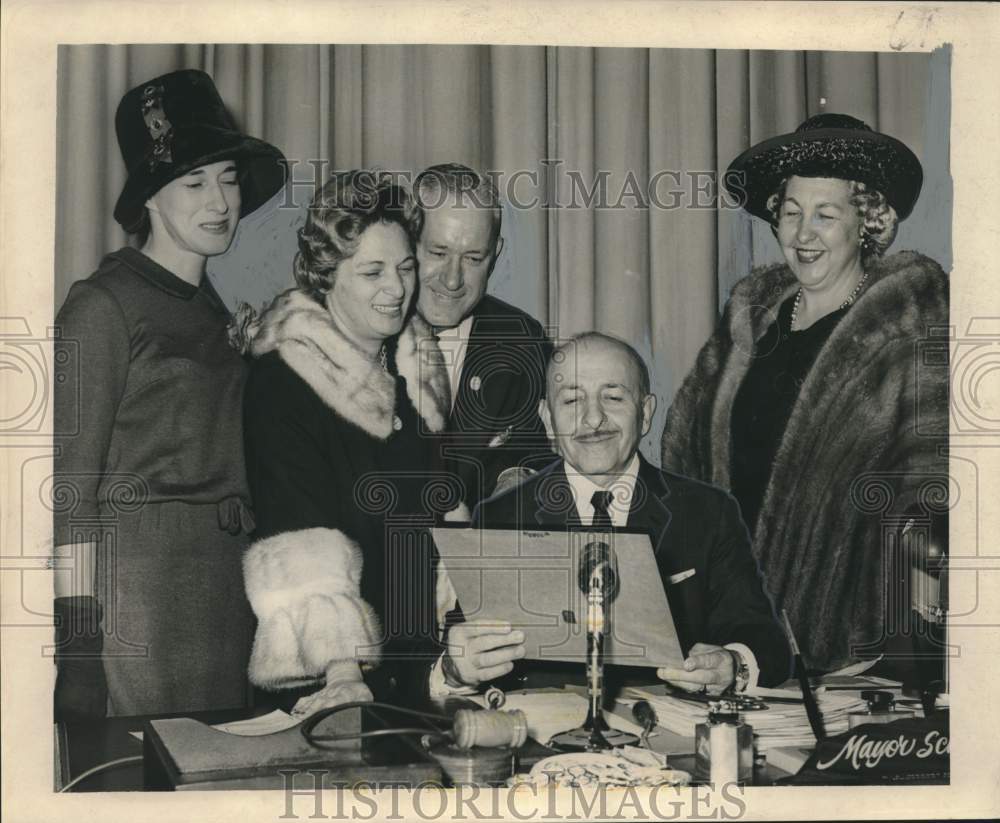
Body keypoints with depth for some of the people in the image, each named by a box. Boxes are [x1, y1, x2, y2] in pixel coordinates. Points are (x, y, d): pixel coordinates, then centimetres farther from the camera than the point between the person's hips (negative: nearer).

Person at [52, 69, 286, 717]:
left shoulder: (216, 313, 17)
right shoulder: (103, 305, -5)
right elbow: (72, 482, -10)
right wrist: (78, 630, -15)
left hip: (228, 584, 7)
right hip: (141, 584, -7)